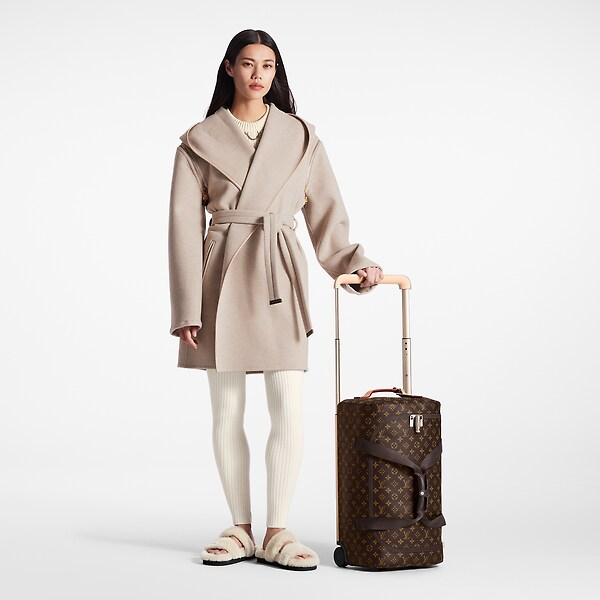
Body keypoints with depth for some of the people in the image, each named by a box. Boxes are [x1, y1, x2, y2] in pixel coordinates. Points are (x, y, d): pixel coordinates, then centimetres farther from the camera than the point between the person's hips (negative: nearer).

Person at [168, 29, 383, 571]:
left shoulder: (301, 136, 9)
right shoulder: (199, 141, 4)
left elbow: (325, 212, 12)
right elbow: (185, 226, 1)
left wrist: (355, 263, -4)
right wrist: (187, 307, -5)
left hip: (279, 280, 1)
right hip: (223, 278, 0)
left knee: (289, 411, -6)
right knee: (227, 412, 4)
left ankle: (277, 533, 6)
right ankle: (241, 530, 17)